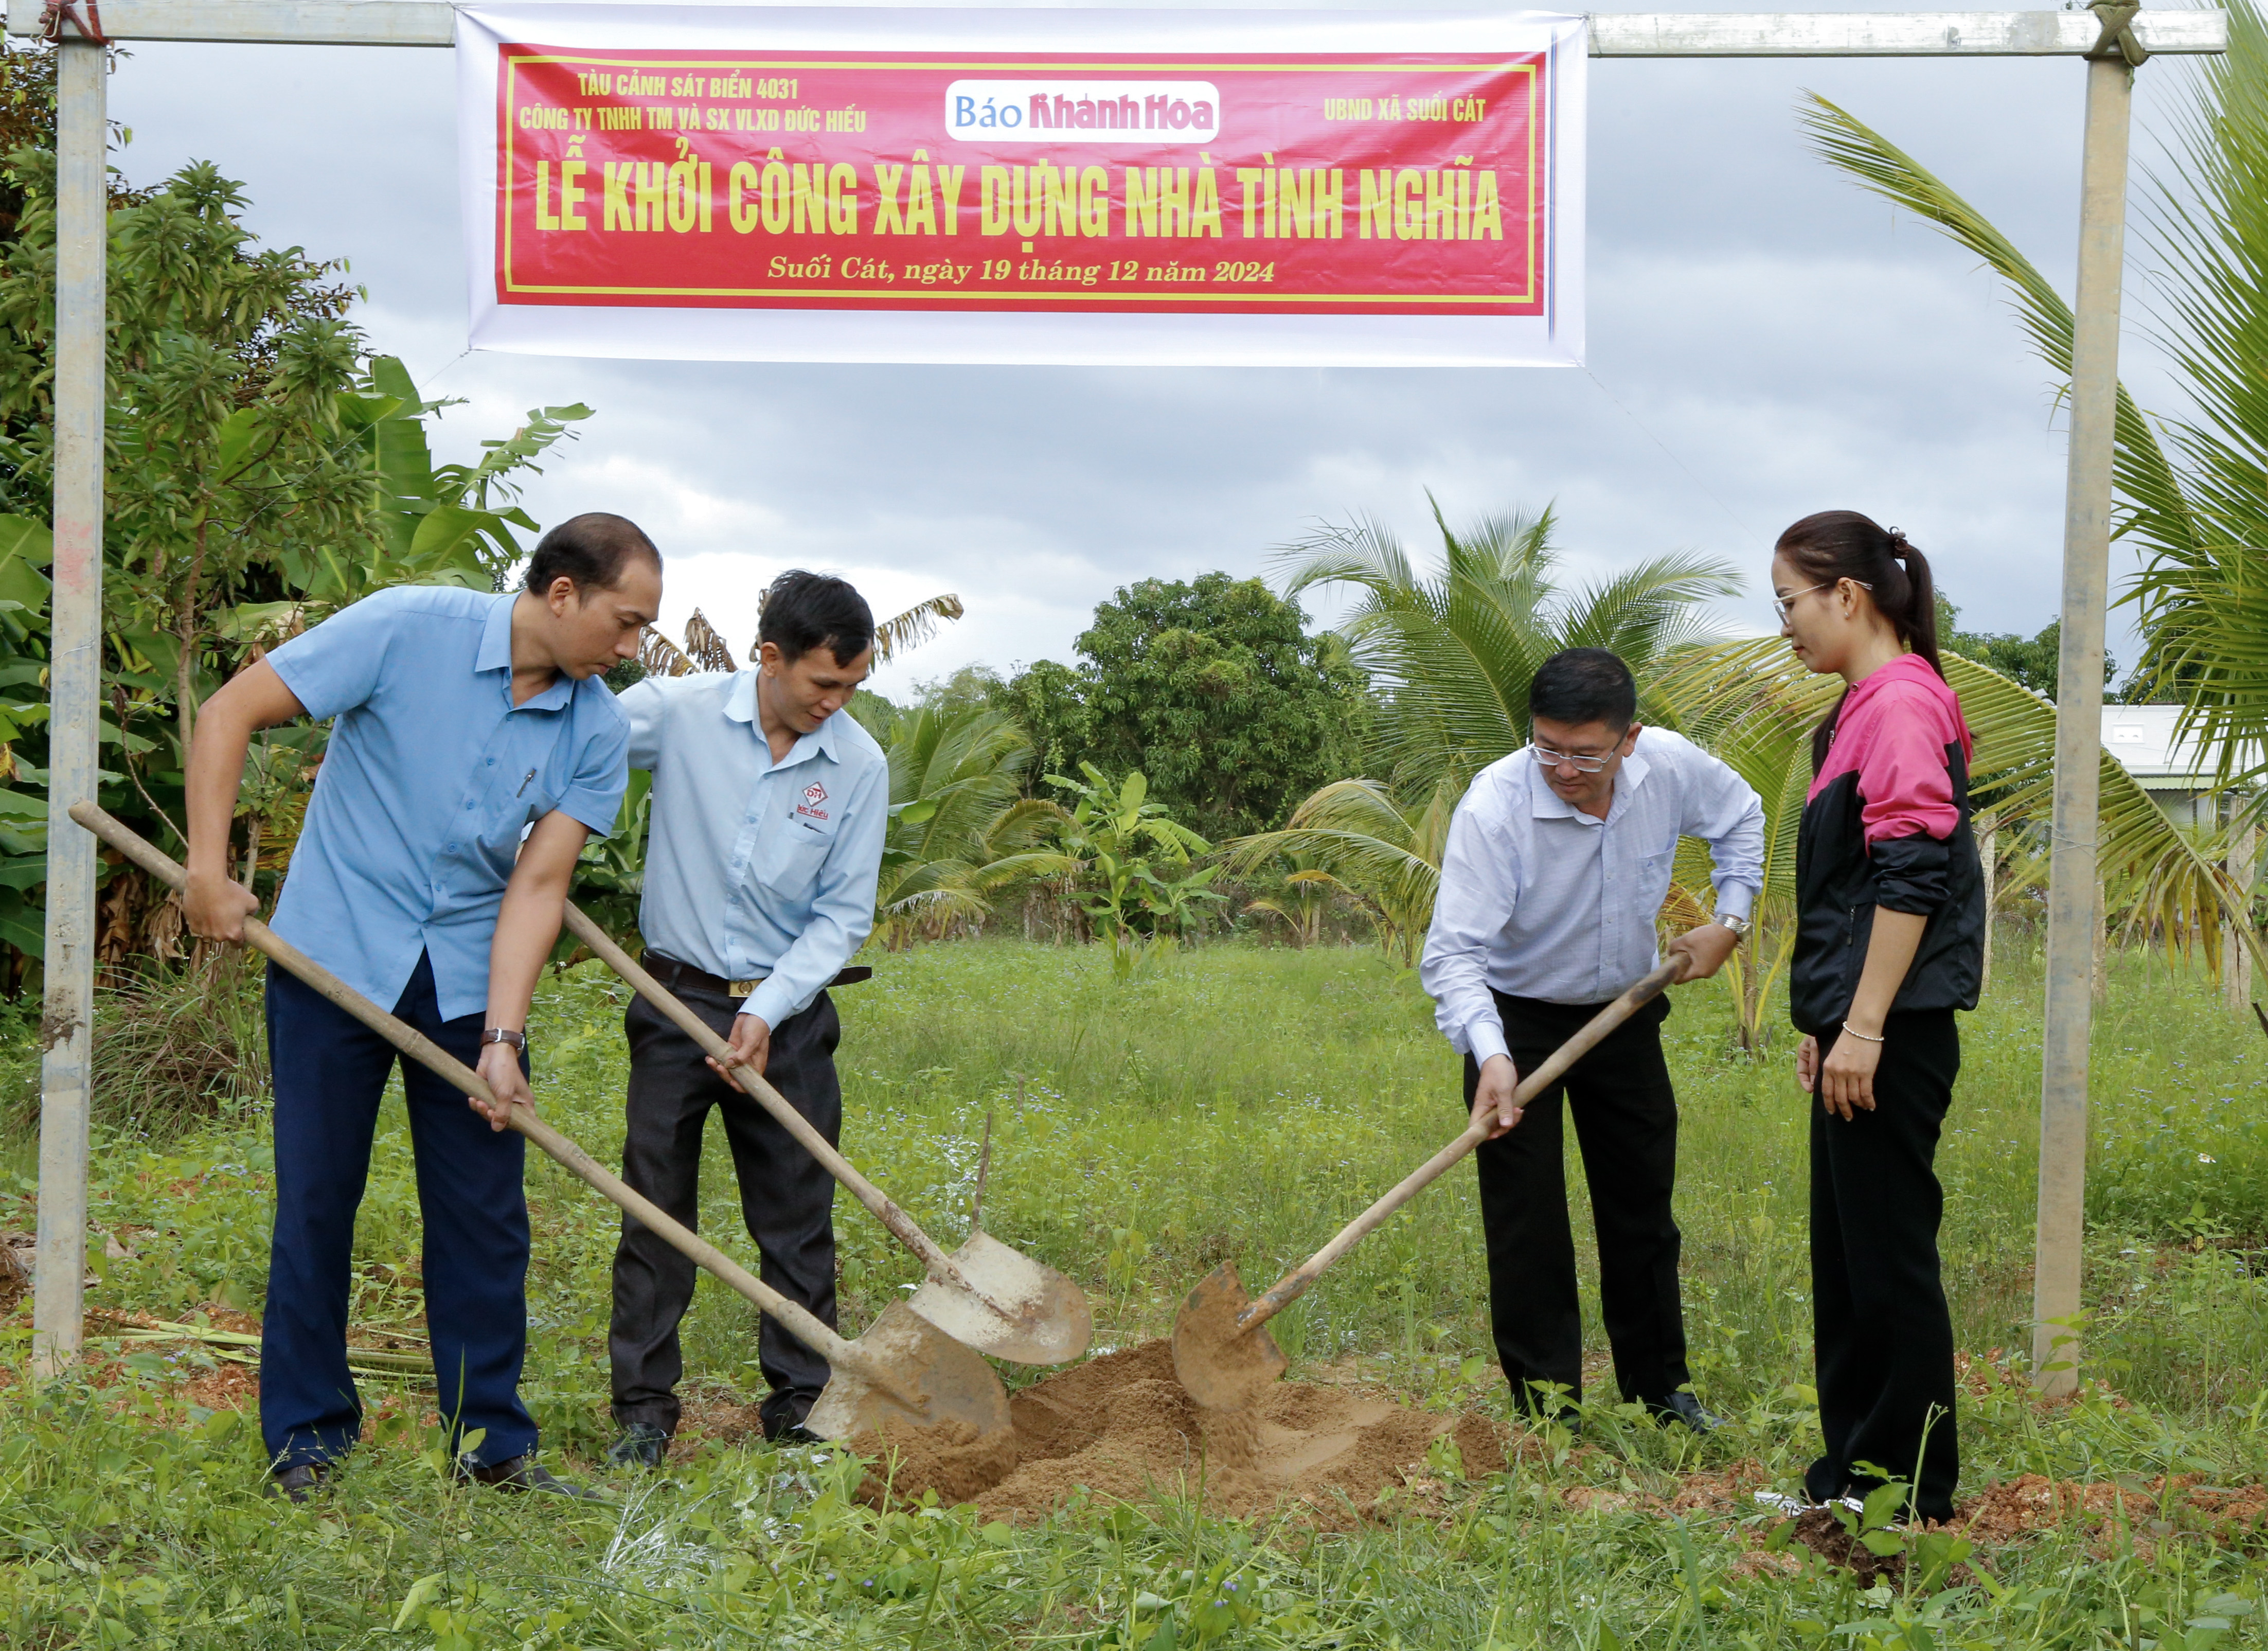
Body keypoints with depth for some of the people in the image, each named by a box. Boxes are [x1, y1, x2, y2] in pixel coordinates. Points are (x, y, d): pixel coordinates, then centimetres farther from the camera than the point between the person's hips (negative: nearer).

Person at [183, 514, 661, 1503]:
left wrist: (502, 1035, -16)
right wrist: (208, 871, -16)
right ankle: (306, 1434, 17)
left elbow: (538, 884, -6)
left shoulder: (597, 728, -3)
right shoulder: (408, 629, -15)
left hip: (469, 978, 3)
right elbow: (230, 714, -11)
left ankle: (491, 1441, 16)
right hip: (335, 956, -3)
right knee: (316, 1198, 3)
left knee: (485, 1214, 4)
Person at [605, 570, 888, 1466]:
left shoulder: (859, 765, -5)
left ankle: (800, 1401, 15)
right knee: (655, 1205, 2)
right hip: (676, 998, -1)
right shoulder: (675, 713, -9)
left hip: (786, 1012, 1)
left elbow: (844, 913, -2)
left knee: (798, 1214, 5)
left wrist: (768, 1008, -11)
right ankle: (644, 1406, 10)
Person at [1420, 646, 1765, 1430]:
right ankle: (1546, 1407, 3)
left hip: (1624, 1012, 4)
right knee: (1527, 1222, -7)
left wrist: (1731, 917, -2)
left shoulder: (1672, 769, -18)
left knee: (1644, 1204, 13)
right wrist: (1490, 1056, -49)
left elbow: (1741, 817, 7)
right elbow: (1455, 951, -35)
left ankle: (1662, 1387, 27)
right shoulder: (1493, 806, -31)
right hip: (1517, 1017, -4)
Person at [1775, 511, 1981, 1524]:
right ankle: (1853, 1467, 22)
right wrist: (1822, 1023, 22)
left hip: (1894, 1034, -10)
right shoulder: (1865, 707, 17)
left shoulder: (1902, 702, -14)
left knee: (1889, 1254, -4)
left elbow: (1913, 878, -21)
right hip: (1860, 1027, 10)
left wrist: (1862, 1027, -21)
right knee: (1846, 1252, 14)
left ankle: (1914, 1487, 3)